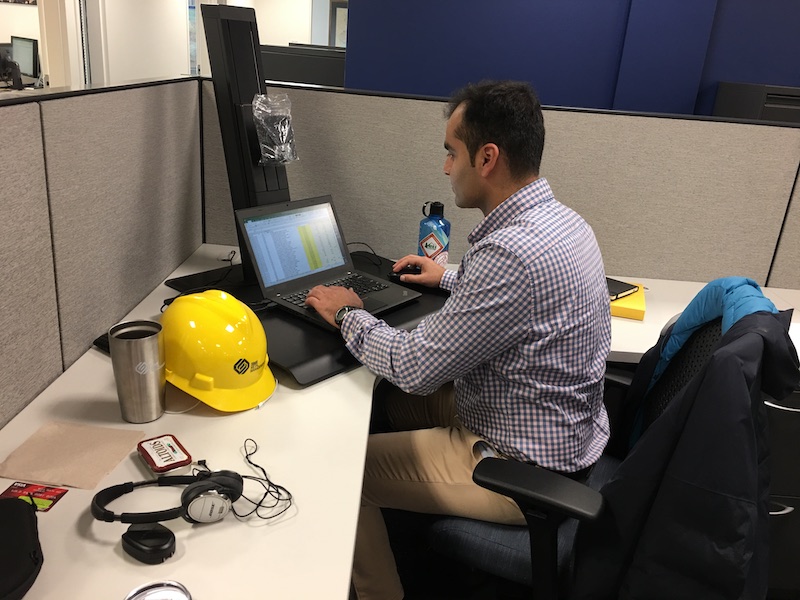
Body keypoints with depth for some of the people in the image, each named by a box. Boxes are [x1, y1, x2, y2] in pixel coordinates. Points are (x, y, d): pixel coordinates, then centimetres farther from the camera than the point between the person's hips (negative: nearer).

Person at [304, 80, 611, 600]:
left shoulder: (513, 250, -31)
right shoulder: (560, 219, 0)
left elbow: (415, 368, -25)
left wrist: (349, 315, -9)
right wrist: (449, 278, 22)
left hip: (525, 471, -9)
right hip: (565, 435, 10)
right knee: (392, 402, 22)